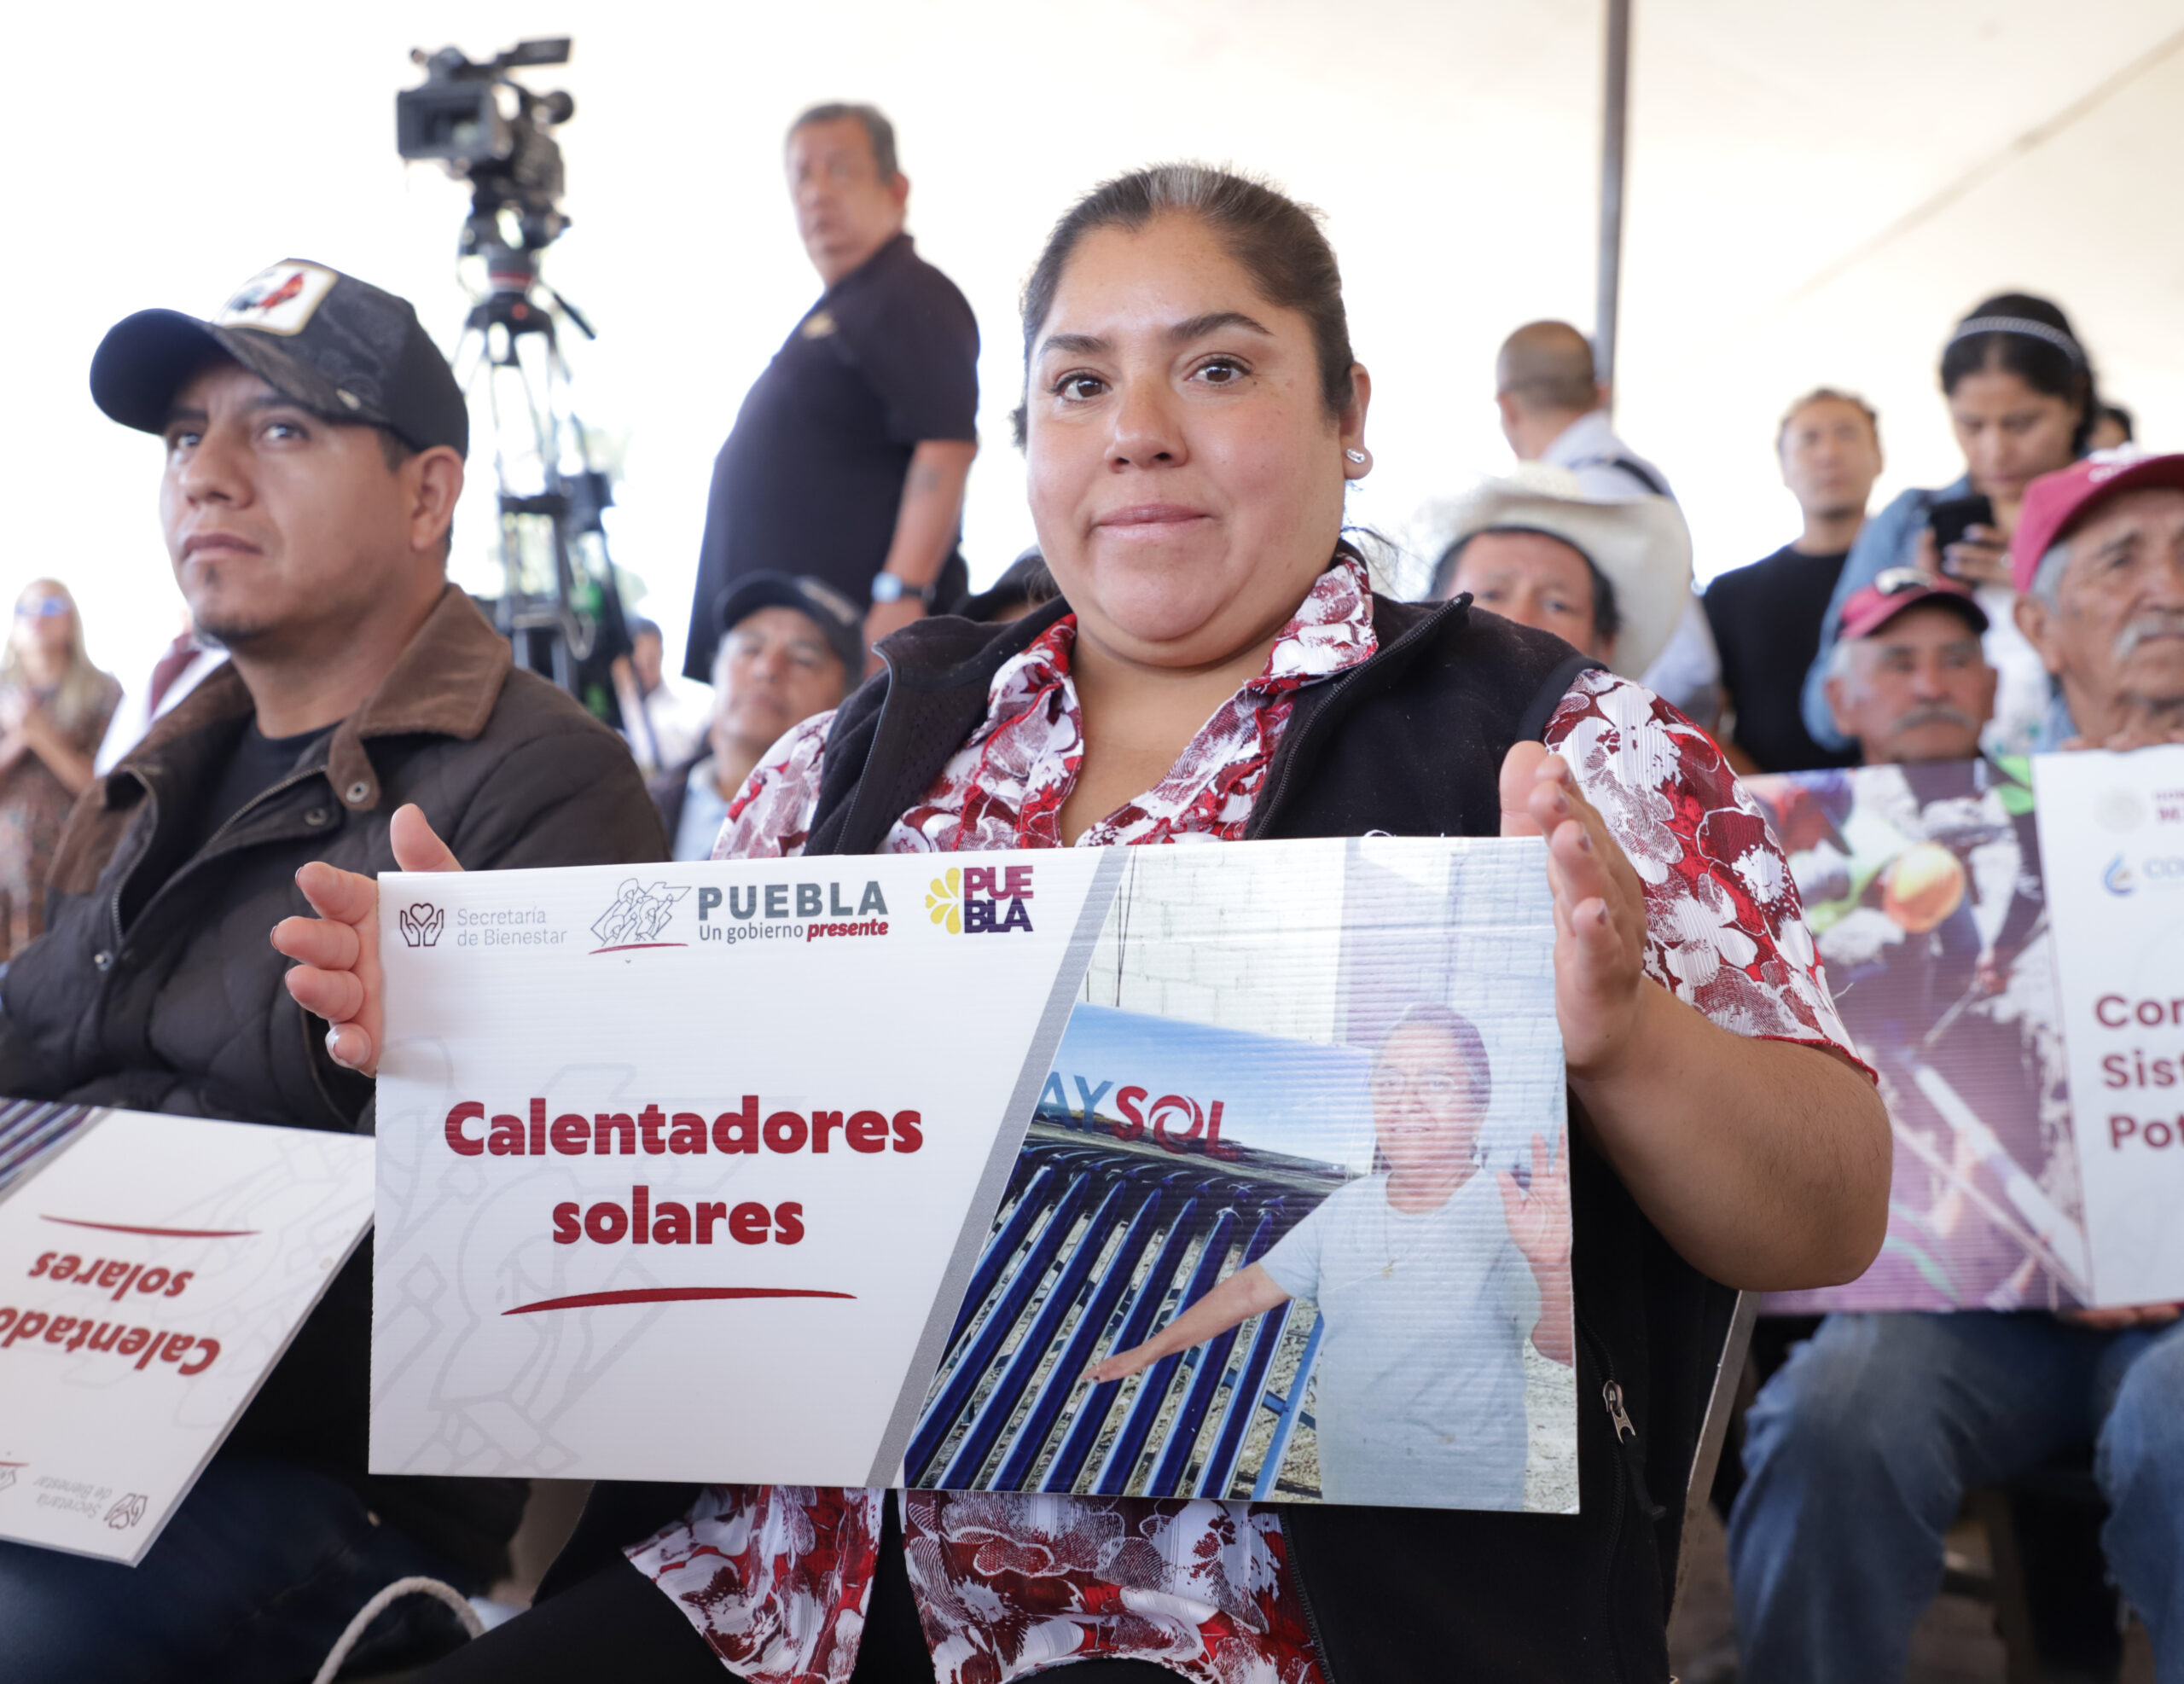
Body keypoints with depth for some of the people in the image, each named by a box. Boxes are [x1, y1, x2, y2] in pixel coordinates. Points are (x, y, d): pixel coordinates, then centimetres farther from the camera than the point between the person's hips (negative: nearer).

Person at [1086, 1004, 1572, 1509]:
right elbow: (1250, 1290, 11)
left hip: (1463, 1498, -4)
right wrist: (1148, 1351, 14)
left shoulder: (1511, 1217, -17)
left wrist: (1553, 1267, -51)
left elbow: (1563, 1348, -30)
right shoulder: (1347, 1207, 1)